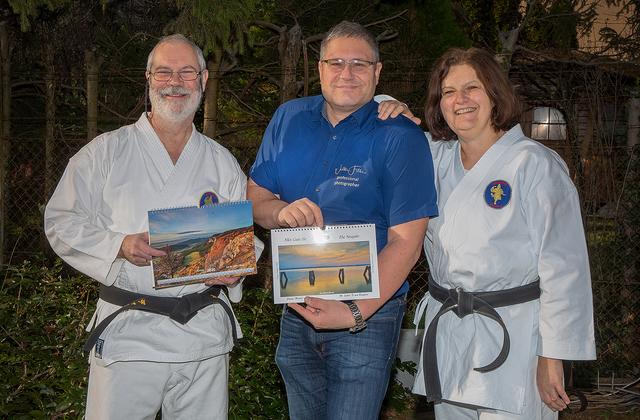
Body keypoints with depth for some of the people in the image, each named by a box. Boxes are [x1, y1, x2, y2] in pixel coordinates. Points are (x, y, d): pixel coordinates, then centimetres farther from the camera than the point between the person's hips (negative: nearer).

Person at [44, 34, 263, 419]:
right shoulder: (106, 152, 3)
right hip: (128, 332, -2)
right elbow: (62, 221, 0)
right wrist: (119, 245, -16)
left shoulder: (222, 162, 11)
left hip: (206, 333, 3)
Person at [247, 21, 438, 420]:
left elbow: (406, 240, -16)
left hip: (368, 314, -5)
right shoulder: (288, 119, 4)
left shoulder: (400, 137, -12)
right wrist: (281, 211, -17)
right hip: (297, 311, 5)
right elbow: (254, 197, 7)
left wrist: (357, 313, -24)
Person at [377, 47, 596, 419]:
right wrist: (393, 113, 0)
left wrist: (552, 357, -14)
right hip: (446, 331, 6)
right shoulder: (436, 157, 7)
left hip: (512, 335, -5)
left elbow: (563, 266, -12)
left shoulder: (535, 165, -10)